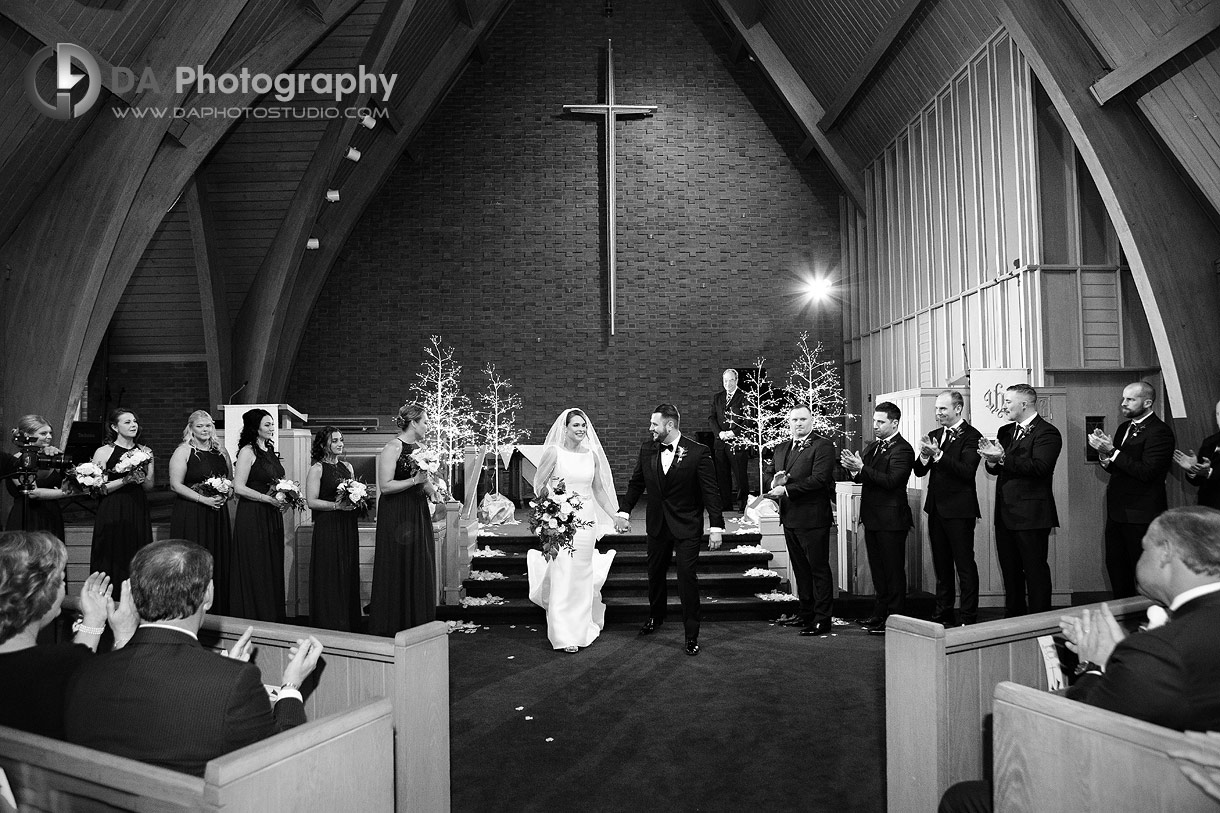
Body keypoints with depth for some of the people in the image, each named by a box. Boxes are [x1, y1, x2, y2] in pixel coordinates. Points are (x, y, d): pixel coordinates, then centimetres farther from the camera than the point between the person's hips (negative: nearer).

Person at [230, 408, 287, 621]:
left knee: (273, 568, 9)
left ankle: (272, 618, 17)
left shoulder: (270, 450, 13)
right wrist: (269, 498, -19)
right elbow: (238, 487, -16)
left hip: (272, 516, 7)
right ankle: (252, 617, 10)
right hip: (252, 516, -7)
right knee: (255, 570, -1)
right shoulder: (248, 451, -10)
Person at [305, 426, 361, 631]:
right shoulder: (317, 469, -4)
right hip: (327, 528, -6)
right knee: (330, 575, -4)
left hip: (348, 527, 6)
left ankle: (348, 625, 14)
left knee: (349, 573, 7)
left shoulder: (347, 466, 14)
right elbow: (311, 501, -10)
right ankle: (329, 624, 4)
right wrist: (337, 505, -17)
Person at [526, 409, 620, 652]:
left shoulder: (592, 454, 7)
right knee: (561, 575, -3)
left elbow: (599, 489, 15)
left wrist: (615, 516, 13)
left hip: (586, 520, 4)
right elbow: (538, 485, -2)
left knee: (582, 575, 11)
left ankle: (581, 628, 29)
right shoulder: (554, 452, -6)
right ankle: (564, 636, 4)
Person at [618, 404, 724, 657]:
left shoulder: (698, 453, -14)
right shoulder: (647, 450, -1)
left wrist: (716, 526, -15)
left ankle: (692, 634, 8)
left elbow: (710, 492, -12)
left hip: (687, 527, -5)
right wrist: (624, 511, 6)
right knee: (655, 573, 17)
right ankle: (655, 617, 42)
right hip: (657, 525, 5)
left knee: (687, 577, -4)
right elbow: (636, 484, 11)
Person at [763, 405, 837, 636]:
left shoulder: (823, 446, -9)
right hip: (790, 518, 8)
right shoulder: (781, 449, 15)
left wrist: (787, 490, -22)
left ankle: (822, 619, 8)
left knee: (819, 568, 0)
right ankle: (805, 613, 30)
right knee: (800, 569, 18)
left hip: (813, 517, -8)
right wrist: (775, 483, -7)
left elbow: (819, 479, -20)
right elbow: (772, 476, 17)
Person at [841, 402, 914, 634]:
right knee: (878, 569, 18)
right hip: (872, 518, 9)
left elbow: (891, 480, -24)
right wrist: (854, 469, -10)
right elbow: (865, 477, 11)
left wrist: (862, 469, -28)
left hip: (891, 519, -9)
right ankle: (881, 613, 29)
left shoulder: (902, 450, -13)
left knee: (893, 571, 0)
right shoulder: (873, 446, 14)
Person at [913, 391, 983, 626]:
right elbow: (919, 472, 8)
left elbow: (967, 471, -22)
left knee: (965, 566, -1)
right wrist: (924, 456, -12)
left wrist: (938, 454, -26)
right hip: (936, 508, 8)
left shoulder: (971, 436, -10)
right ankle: (943, 616, 25)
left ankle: (967, 619, 6)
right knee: (941, 566, 15)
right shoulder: (934, 435, 12)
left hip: (959, 510, -8)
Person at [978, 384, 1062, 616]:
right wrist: (992, 460, -10)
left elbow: (1040, 467, -24)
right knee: (1009, 571, 16)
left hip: (1031, 515, -8)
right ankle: (1014, 618, 27)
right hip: (1005, 514, 8)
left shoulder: (1047, 433, -10)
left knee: (1035, 571, -1)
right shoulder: (1005, 431, 14)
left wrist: (1003, 458, -26)